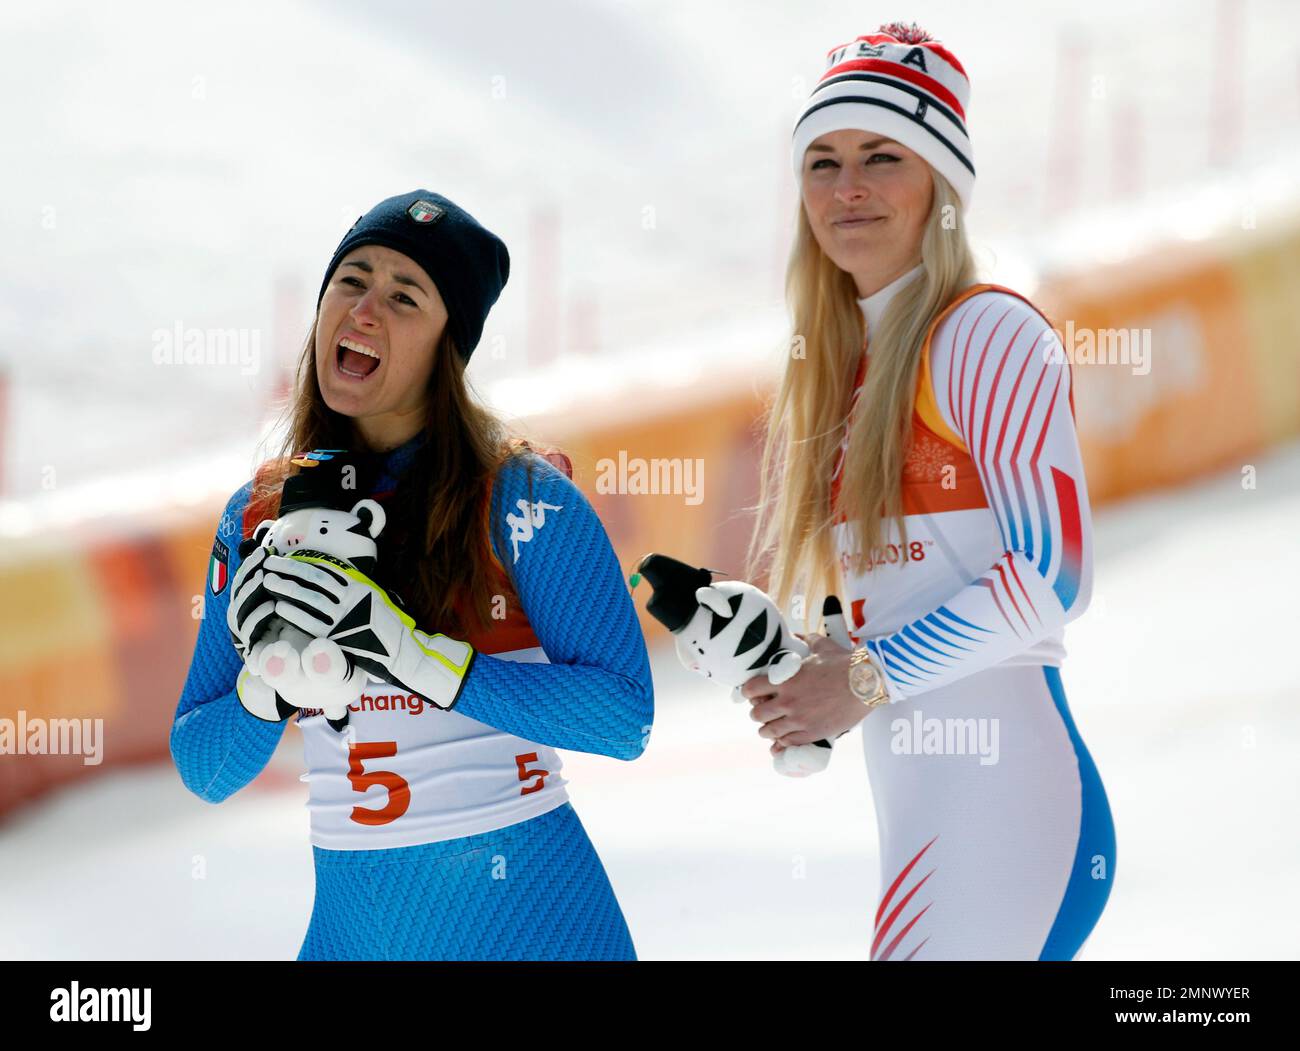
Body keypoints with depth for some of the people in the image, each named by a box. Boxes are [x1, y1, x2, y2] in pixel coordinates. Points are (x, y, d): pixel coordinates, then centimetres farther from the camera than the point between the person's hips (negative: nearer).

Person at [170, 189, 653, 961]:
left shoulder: (518, 496, -7)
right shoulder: (258, 518, 5)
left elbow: (626, 716, -15)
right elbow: (203, 773, 6)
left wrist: (416, 657, -22)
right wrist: (272, 682, -13)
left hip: (526, 918, -4)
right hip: (350, 923, 4)